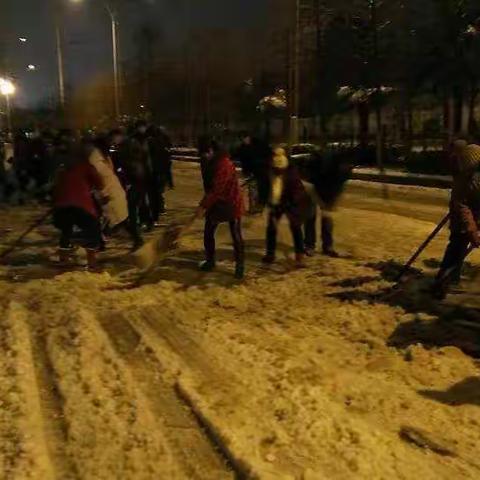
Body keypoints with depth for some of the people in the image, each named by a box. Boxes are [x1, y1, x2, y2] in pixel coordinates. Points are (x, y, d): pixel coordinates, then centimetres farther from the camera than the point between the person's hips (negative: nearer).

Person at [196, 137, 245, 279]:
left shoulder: (224, 163, -26)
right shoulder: (207, 162, 0)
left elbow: (217, 188, -28)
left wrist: (203, 205, -25)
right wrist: (206, 204, 2)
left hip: (231, 202, -7)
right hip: (215, 202, 8)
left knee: (236, 236, -2)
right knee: (208, 233, 9)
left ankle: (240, 266, 10)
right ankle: (210, 261, 25)